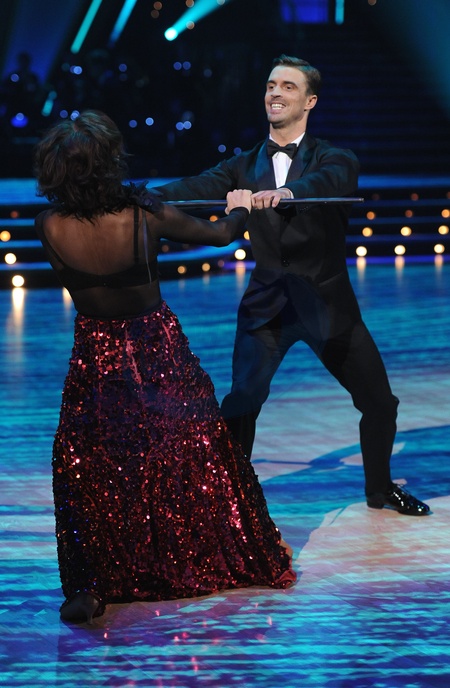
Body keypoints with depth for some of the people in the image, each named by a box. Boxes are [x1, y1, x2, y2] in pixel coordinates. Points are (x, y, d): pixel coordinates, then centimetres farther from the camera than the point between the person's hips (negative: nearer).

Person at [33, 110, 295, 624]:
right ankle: (245, 559, 32)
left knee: (87, 472, 8)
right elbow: (219, 235, -3)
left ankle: (89, 585, -4)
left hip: (97, 357, 0)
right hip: (159, 349, 0)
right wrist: (239, 210, 19)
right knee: (195, 455, 17)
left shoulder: (50, 227, -19)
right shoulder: (144, 217, -19)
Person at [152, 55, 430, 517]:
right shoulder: (245, 167, 5)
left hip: (327, 302, -1)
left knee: (379, 402, 5)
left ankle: (380, 488, 28)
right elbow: (195, 189, -11)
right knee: (241, 404, -13)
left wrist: (283, 193, -49)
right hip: (267, 305, 1)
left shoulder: (332, 158, -3)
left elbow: (334, 179, -27)